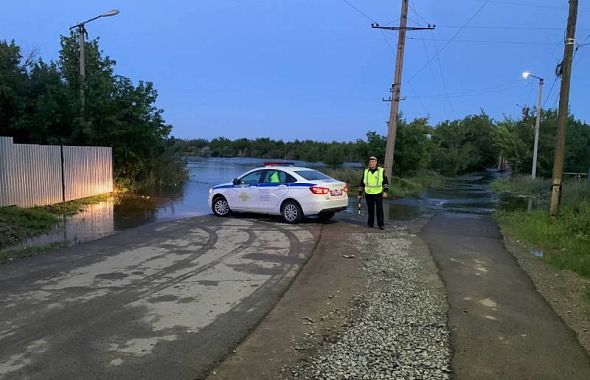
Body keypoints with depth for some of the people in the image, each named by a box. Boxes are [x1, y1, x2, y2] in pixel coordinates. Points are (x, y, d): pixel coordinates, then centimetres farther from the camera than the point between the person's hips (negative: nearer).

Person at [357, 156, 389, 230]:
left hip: (378, 193, -2)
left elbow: (386, 182, 3)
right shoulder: (366, 171, 9)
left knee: (379, 209, -5)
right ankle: (370, 223, 16)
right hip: (368, 194, 2)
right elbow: (361, 183, 14)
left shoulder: (381, 171, 2)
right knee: (370, 210, 6)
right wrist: (360, 194, 11)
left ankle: (381, 224, 2)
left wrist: (385, 191, -10)